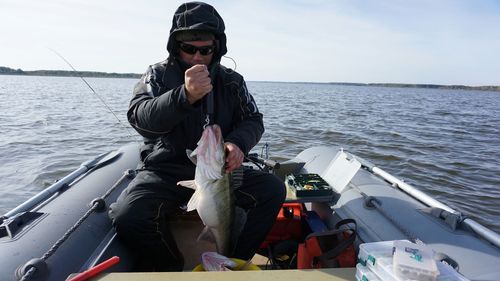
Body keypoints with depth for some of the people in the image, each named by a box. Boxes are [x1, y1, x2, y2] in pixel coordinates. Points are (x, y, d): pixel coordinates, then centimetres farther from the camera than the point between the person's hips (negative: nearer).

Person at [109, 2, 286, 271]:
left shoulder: (232, 80, 9)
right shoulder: (158, 74, 2)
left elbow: (253, 120, 5)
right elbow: (139, 118, -14)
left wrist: (238, 142, -19)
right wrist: (185, 96, -33)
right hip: (165, 170, -1)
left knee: (273, 189, -19)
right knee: (127, 216, -29)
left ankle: (236, 262, 1)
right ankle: (173, 267, 2)